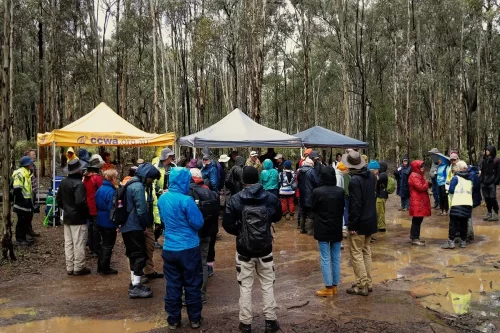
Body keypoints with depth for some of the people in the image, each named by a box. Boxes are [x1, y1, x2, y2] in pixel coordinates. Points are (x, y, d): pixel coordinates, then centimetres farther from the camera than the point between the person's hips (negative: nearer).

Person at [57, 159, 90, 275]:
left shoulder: (63, 182, 7)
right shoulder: (79, 183, -20)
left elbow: (58, 198, 15)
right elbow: (80, 202, -26)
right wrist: (87, 210, -10)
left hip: (67, 217, 8)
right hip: (78, 218, -8)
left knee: (68, 243, 13)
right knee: (79, 244, 1)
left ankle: (69, 267, 20)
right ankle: (79, 268, 8)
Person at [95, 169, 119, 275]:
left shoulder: (100, 189, 5)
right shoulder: (111, 191, -22)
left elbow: (97, 204, 14)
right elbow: (112, 208, -23)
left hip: (100, 221, 9)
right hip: (109, 222, -9)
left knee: (104, 244, 20)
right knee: (108, 246, 5)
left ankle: (100, 267, 29)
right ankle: (105, 269, 14)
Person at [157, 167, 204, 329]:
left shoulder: (162, 198, 2)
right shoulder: (186, 200, -19)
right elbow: (198, 223, -14)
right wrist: (194, 210, 3)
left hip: (169, 248, 5)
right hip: (189, 248, -5)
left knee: (173, 286, 13)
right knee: (192, 285, 9)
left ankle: (173, 320, 21)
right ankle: (195, 319, 21)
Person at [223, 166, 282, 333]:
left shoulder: (235, 200, -12)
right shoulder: (271, 198, -6)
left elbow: (227, 225, -9)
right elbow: (277, 218, 11)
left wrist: (240, 232, 7)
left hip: (244, 250, -1)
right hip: (265, 249, 2)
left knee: (245, 286, 11)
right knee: (267, 285, 15)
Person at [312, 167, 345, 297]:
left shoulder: (317, 192, -16)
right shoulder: (341, 191, -6)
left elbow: (313, 209, -3)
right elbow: (343, 208, 6)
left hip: (323, 229, -3)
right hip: (337, 228, 4)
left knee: (325, 259, 3)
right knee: (336, 258, 12)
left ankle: (328, 288, 6)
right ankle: (335, 286, 20)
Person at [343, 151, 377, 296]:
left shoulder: (354, 181, -23)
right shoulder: (371, 176, 3)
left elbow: (355, 204, -23)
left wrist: (351, 225, -19)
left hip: (359, 222, -8)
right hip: (370, 219, 8)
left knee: (357, 254, 1)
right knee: (366, 251, 18)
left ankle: (362, 286, 6)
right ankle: (368, 283, 25)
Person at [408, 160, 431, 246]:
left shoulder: (419, 175, 20)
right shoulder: (414, 176, -14)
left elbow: (423, 186, 24)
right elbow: (420, 187, -21)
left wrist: (426, 185, 3)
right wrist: (427, 184, -4)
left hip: (420, 201, 10)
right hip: (417, 202, -10)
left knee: (418, 220, 13)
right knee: (416, 220, -8)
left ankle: (416, 237, 20)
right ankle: (414, 239, -4)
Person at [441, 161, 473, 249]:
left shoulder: (456, 178, -2)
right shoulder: (470, 179, 16)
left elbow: (450, 190, -6)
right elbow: (472, 191, 18)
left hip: (457, 204, -5)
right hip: (468, 204, 5)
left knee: (453, 223, -3)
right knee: (464, 223, 12)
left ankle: (451, 241, -5)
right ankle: (463, 241, 16)